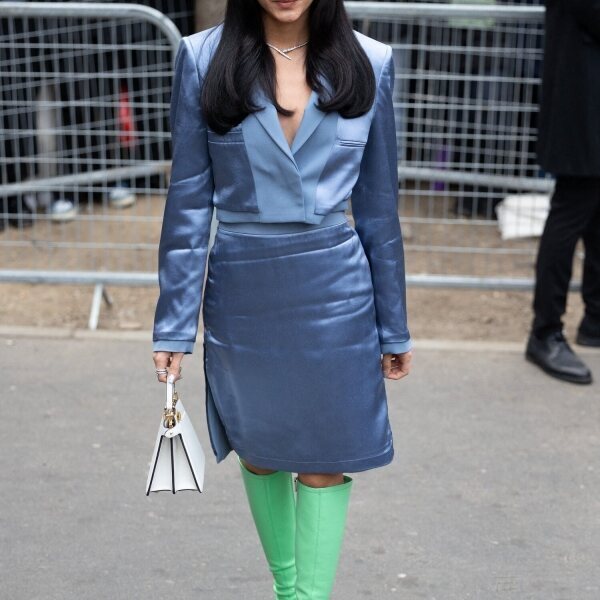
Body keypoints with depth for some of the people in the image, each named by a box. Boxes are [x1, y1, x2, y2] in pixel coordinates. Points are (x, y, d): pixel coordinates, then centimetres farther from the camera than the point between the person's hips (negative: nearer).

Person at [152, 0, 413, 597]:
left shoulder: (368, 62, -3)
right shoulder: (203, 58, -6)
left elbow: (378, 206, 2)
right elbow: (189, 200, -3)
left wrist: (393, 326, 6)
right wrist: (174, 324, -3)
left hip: (334, 293, 0)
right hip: (242, 293, 1)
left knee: (325, 458, 6)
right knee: (259, 450, 16)